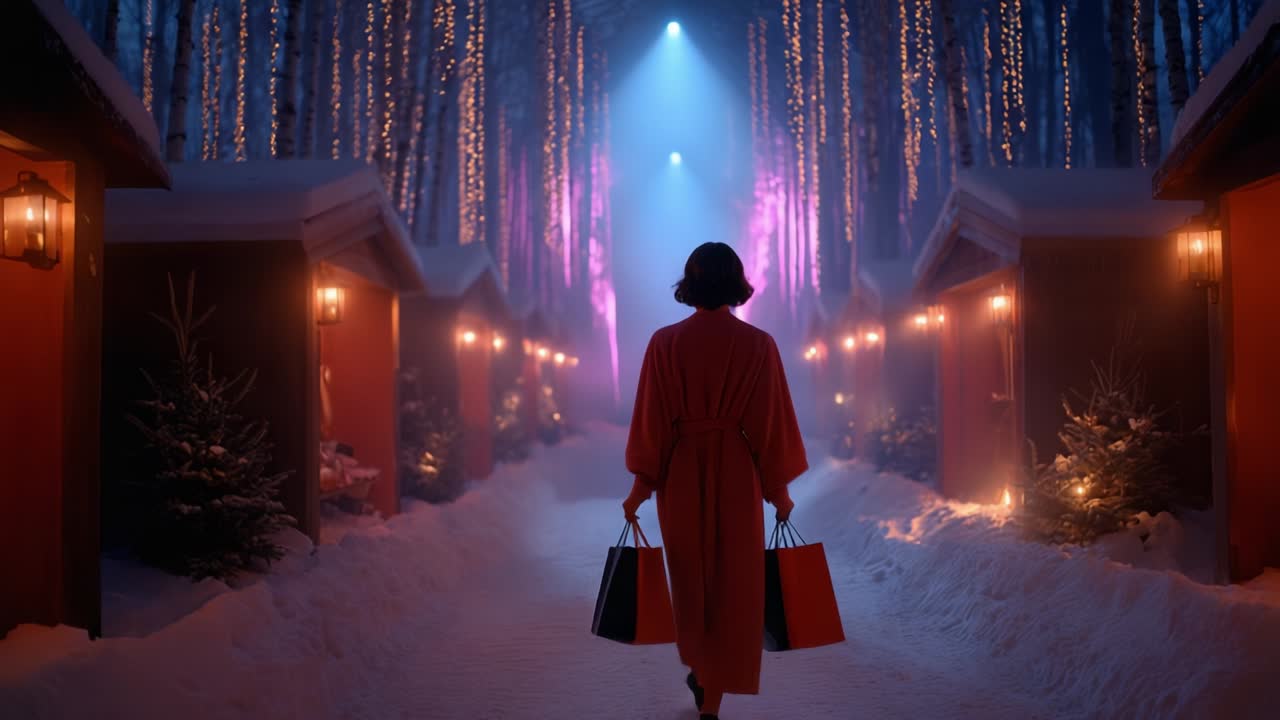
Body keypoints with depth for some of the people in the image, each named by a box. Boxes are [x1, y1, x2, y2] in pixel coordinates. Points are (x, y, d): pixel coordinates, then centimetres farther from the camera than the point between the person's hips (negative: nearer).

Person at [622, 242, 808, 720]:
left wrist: (641, 484, 3)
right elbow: (771, 421, -4)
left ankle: (700, 670, 38)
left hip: (681, 474, 2)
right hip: (737, 475, -1)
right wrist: (779, 488, 6)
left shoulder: (664, 342, -4)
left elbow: (650, 418, -4)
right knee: (733, 589, 8)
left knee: (691, 579, 22)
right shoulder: (758, 344, -6)